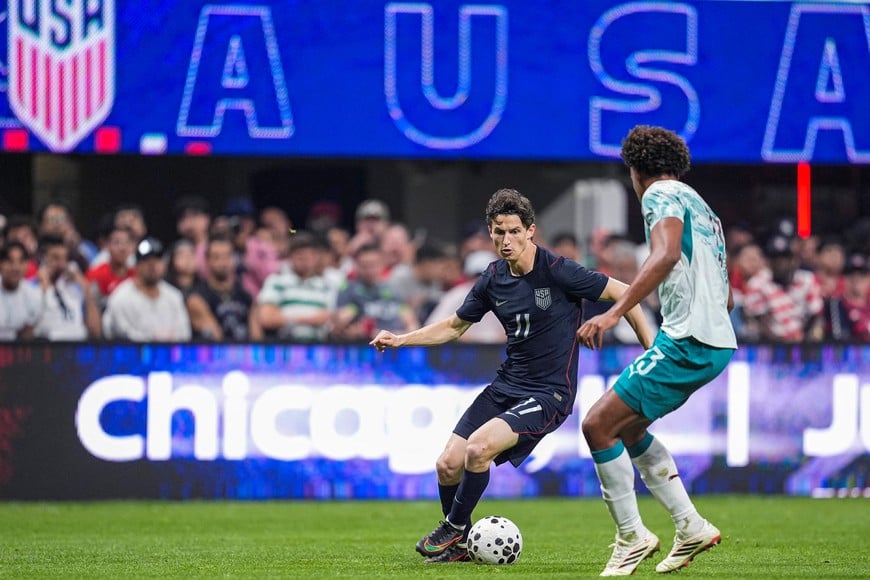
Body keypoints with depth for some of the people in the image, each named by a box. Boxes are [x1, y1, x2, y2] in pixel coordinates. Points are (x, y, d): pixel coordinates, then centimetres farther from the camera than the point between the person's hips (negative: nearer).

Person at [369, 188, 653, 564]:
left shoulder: (556, 271, -15)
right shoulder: (493, 279, 3)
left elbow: (623, 293, -9)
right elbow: (455, 326, 19)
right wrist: (400, 340, 8)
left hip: (549, 393, -6)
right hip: (506, 385, 6)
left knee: (478, 448, -26)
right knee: (448, 465, -4)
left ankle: (454, 529, -2)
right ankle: (460, 546, 19)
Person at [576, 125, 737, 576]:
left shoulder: (662, 195, -5)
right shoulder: (701, 207, 24)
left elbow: (666, 254, -27)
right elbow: (726, 297, 27)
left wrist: (614, 313, -34)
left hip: (686, 340, -10)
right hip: (717, 340, 10)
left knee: (598, 424, -8)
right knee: (626, 427, 21)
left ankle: (632, 537, -2)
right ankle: (690, 528, 18)